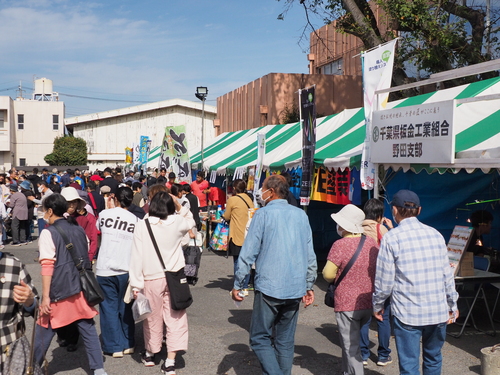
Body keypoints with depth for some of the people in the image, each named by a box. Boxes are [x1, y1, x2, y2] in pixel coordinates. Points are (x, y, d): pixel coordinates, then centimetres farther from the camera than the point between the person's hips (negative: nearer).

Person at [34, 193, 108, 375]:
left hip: (59, 291, -5)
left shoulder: (48, 233, -9)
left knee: (44, 331, 10)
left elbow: (47, 266, -15)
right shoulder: (79, 229, 8)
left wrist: (45, 297, -15)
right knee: (88, 329, 9)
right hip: (81, 288, 5)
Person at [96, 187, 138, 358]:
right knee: (125, 307, 15)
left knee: (109, 307, 9)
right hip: (126, 269, 1)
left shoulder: (104, 214, -1)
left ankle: (115, 347, 12)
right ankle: (128, 344, 23)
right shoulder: (135, 220, 0)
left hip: (105, 268, -1)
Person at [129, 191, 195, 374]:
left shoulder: (141, 226, -7)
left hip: (152, 279, 0)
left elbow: (137, 257, -7)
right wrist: (178, 204, 16)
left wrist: (136, 284, -3)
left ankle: (150, 354, 36)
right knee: (175, 319, 4)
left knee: (153, 318, 16)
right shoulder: (177, 222, -3)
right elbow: (191, 221, 22)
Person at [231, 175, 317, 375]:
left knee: (260, 339, 5)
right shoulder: (301, 215, 8)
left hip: (269, 288, -5)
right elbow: (310, 255, 11)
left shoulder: (263, 214, -6)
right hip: (295, 289, 5)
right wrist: (309, 286, 19)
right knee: (286, 341, 14)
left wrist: (237, 285, -1)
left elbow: (248, 253, -9)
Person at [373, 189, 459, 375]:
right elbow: (447, 275, 9)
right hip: (438, 311, 4)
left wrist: (377, 305, 8)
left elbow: (385, 280, -8)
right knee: (433, 360, 21)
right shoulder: (436, 235, 4)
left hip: (407, 313, -4)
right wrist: (452, 305, 21)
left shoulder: (391, 237, -9)